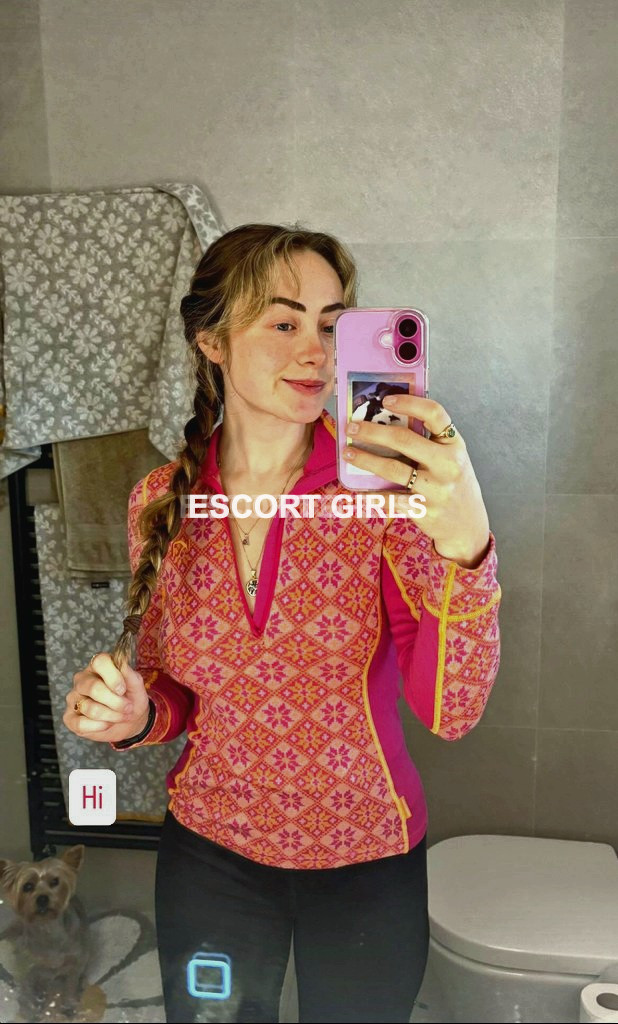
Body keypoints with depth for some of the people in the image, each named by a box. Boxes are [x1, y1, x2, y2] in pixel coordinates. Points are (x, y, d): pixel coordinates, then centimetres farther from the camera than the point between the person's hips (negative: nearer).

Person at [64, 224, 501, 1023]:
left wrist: (465, 545, -40)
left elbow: (450, 712, -25)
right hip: (210, 848, 2)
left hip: (367, 857, -1)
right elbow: (174, 688, 4)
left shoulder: (385, 485, -18)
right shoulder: (162, 502, -9)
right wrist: (134, 716, -18)